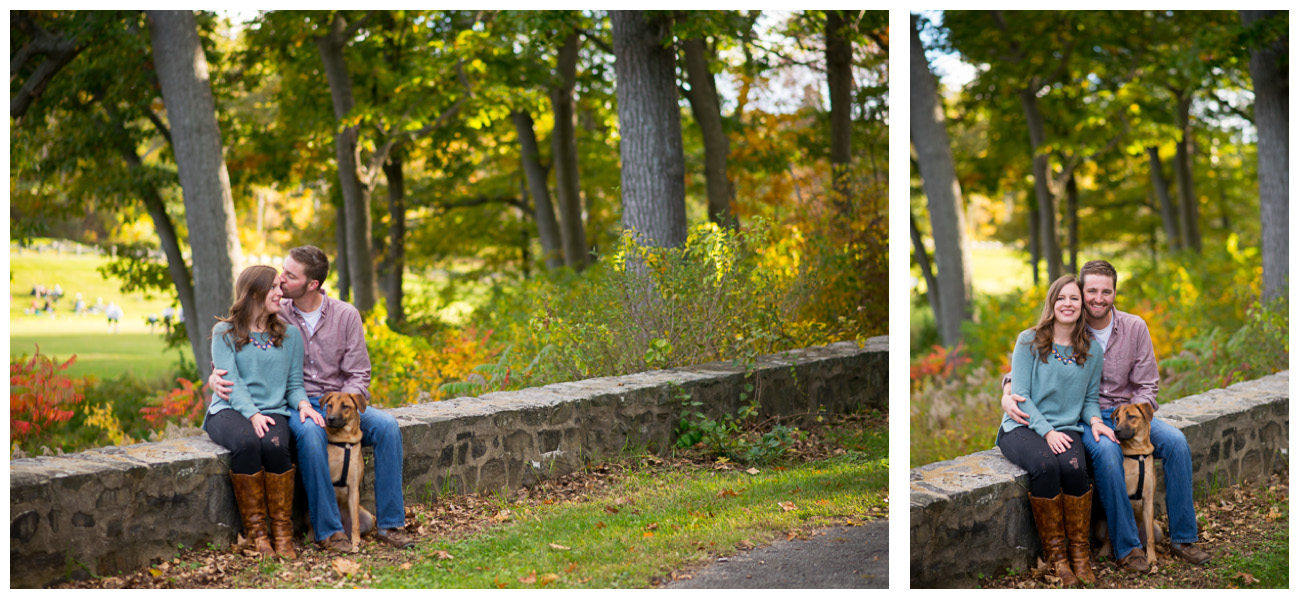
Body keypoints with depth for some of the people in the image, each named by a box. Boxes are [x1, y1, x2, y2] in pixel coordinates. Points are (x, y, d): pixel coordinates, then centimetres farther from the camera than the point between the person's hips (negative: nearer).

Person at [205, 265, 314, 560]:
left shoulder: (290, 335, 15)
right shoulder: (225, 333, 5)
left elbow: (294, 383, 15)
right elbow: (231, 380, -5)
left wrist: (303, 403, -9)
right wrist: (252, 415, -21)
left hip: (272, 412, 2)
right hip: (230, 411, -2)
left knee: (275, 445, -34)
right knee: (247, 442, -37)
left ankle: (282, 532, -23)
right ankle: (255, 531, -26)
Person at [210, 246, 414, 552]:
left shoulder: (345, 315, 2)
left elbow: (358, 375, 2)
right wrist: (216, 374, -15)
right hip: (296, 406, -2)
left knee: (387, 425, -27)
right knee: (310, 432, -38)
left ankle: (389, 524, -20)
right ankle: (328, 530, -31)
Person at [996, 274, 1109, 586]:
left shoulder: (1091, 349, 10)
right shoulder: (1029, 342, -1)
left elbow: (1089, 397, 17)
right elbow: (1021, 395, -6)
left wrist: (1095, 420, -7)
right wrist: (1047, 432, -18)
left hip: (1066, 429, 3)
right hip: (1024, 427, -2)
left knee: (1074, 467, -32)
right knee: (1045, 465, -35)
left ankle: (1079, 552, -15)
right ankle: (1056, 554, -20)